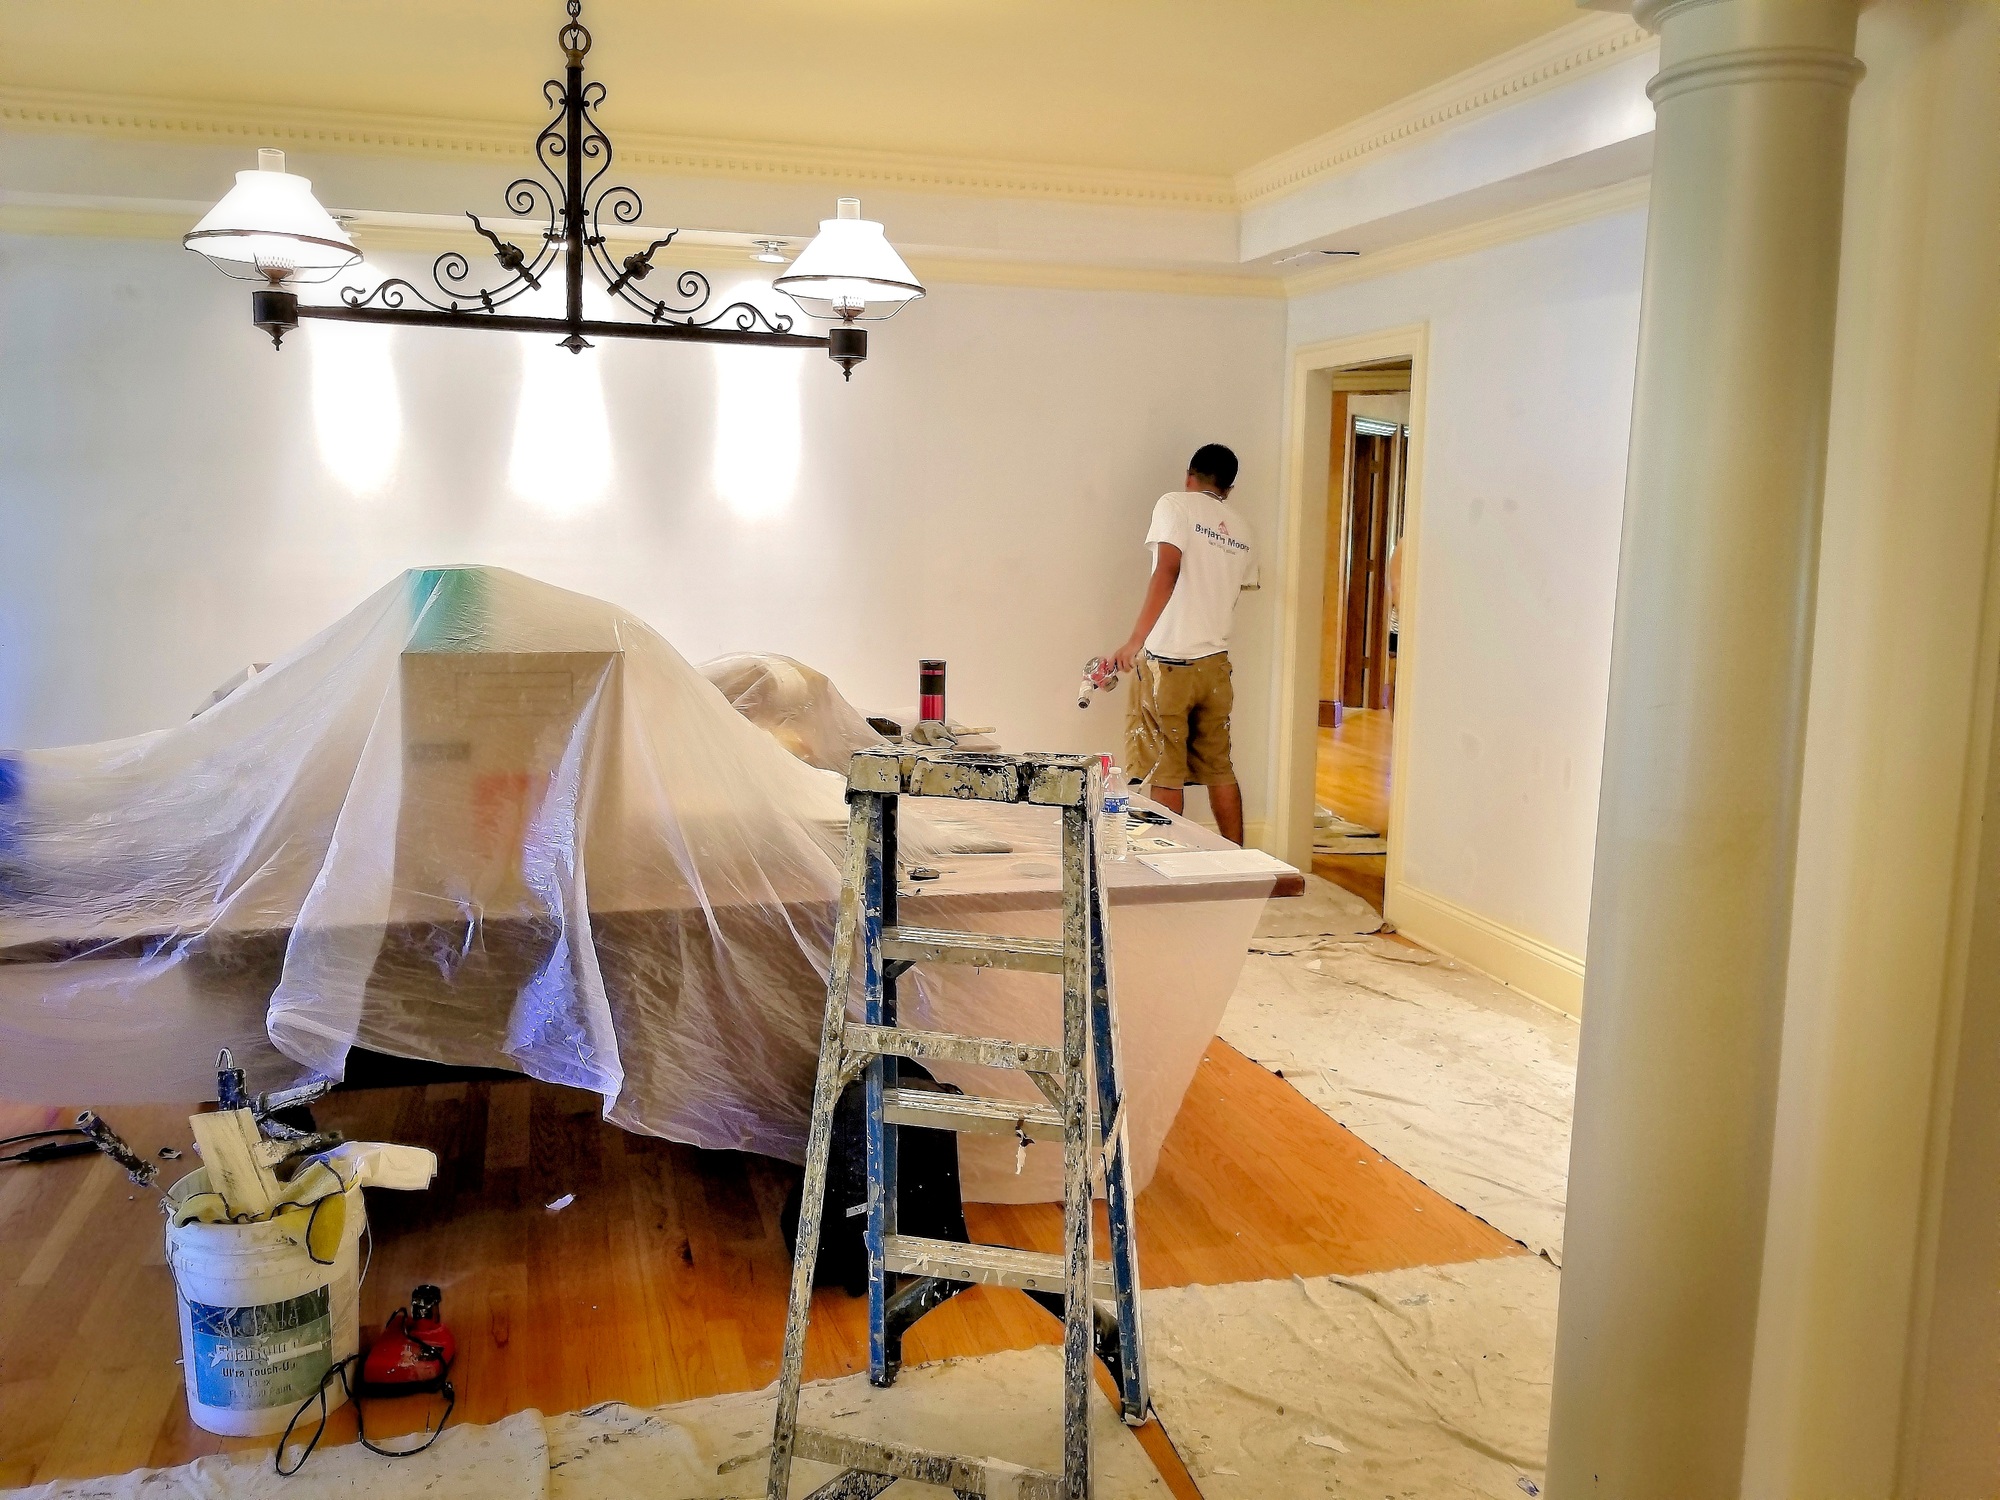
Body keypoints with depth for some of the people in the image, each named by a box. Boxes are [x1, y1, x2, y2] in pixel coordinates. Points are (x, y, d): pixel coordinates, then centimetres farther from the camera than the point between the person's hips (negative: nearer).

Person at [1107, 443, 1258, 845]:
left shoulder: (1176, 504, -4)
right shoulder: (1241, 531, 13)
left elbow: (1167, 571, -20)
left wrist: (1136, 640, -26)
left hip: (1168, 663, -6)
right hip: (1215, 663, 6)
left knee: (1166, 774, 1)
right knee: (1220, 769, 14)